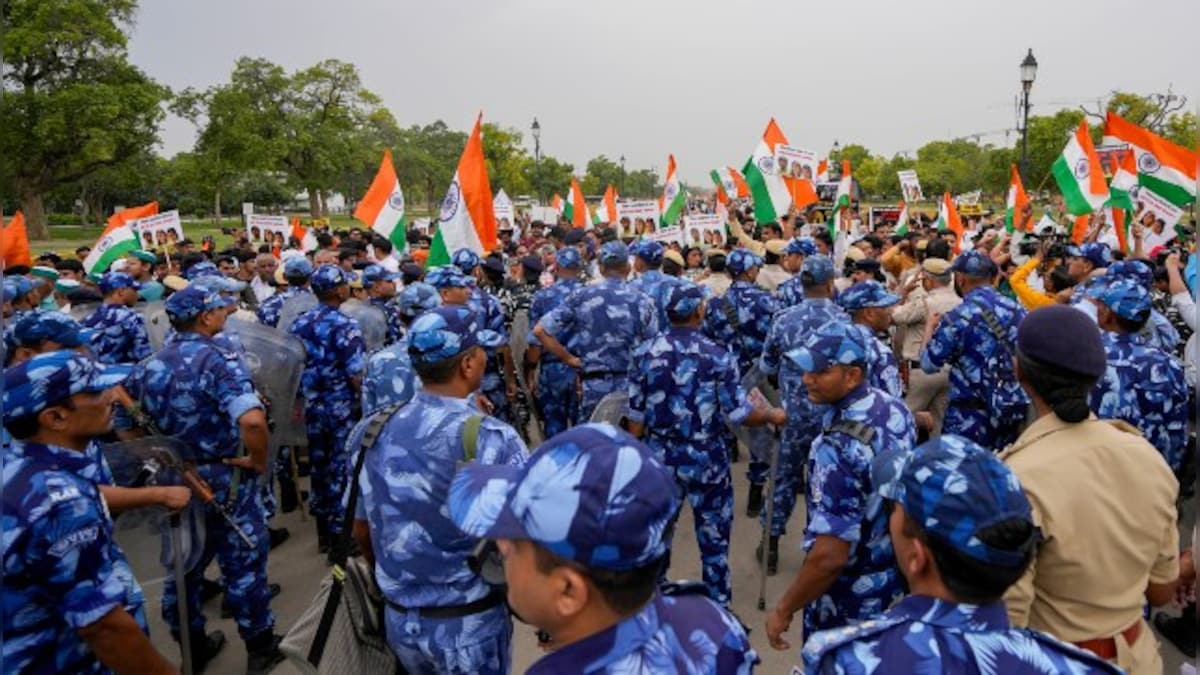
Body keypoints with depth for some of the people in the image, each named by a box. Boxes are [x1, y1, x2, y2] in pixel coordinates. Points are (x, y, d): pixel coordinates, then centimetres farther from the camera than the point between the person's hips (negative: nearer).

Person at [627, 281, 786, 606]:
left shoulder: (645, 352, -5)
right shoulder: (717, 356, -14)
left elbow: (636, 415, -1)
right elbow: (740, 413, -13)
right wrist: (772, 415, 7)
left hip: (660, 456, 3)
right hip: (706, 459, -3)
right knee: (714, 539, 14)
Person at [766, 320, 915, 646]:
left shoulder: (839, 448, -34)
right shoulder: (896, 409, -8)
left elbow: (830, 556, -33)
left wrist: (783, 610, -20)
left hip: (849, 599, -7)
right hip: (894, 577, 7)